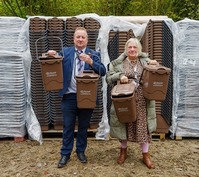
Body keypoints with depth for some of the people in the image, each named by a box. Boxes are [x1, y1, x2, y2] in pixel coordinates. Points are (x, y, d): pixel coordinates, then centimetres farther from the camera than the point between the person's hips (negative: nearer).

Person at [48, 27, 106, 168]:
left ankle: (81, 151, 31)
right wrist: (52, 56, -18)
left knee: (83, 126, 13)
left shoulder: (94, 54, 2)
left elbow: (103, 71, -10)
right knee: (68, 126, 8)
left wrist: (90, 62, -25)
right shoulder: (65, 52, 6)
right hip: (69, 96, 0)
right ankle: (65, 154, 22)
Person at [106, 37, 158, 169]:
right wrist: (119, 76, -19)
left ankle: (146, 155, 19)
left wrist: (155, 66, -7)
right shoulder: (118, 63, 2)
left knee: (143, 125, 4)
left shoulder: (145, 61, 9)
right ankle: (123, 151, 31)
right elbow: (108, 77, -1)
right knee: (124, 125, 10)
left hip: (142, 100, 1)